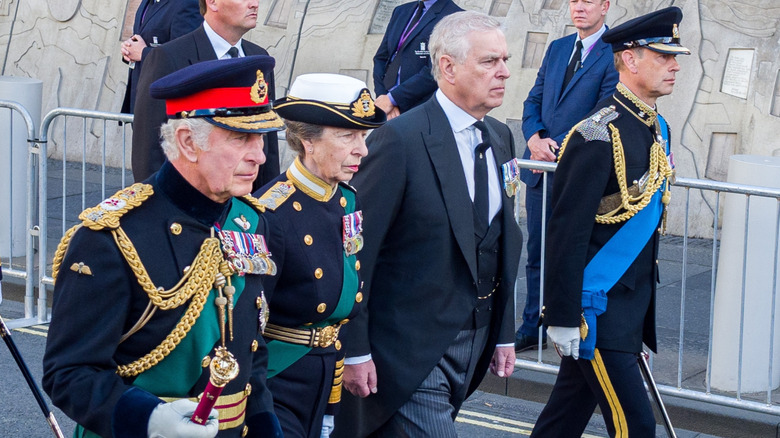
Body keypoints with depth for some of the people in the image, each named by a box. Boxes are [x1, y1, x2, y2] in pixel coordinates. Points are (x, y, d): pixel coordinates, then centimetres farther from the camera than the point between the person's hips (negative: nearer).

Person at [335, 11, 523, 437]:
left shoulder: (500, 138, 8)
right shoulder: (399, 139, -15)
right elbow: (357, 249, -15)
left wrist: (504, 334, 15)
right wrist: (354, 350, -16)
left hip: (474, 344, 7)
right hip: (411, 349, -7)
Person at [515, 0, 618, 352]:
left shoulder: (613, 55, -7)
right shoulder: (557, 48, 15)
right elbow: (534, 101, 15)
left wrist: (557, 149, -14)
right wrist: (534, 137, -5)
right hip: (541, 167, 7)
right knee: (536, 254, 12)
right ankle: (533, 328, 20)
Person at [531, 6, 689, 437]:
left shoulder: (657, 128, 10)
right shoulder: (601, 134, -18)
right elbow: (567, 231, -19)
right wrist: (563, 317, -19)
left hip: (631, 301, 8)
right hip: (595, 305, -8)